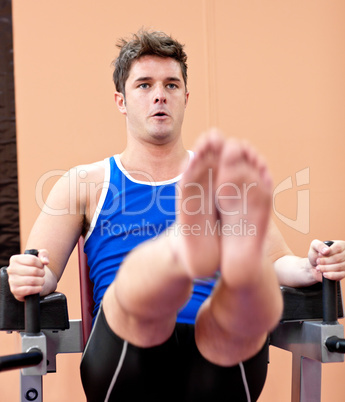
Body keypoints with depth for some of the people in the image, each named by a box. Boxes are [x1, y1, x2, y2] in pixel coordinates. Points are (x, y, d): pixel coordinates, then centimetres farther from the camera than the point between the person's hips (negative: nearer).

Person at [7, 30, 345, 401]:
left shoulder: (224, 180, 22)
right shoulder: (86, 183, 19)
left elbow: (278, 262, 19)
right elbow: (42, 274, 12)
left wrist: (309, 267, -6)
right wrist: (28, 278, -14)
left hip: (217, 359, 1)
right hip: (128, 365, -1)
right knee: (140, 274, -36)